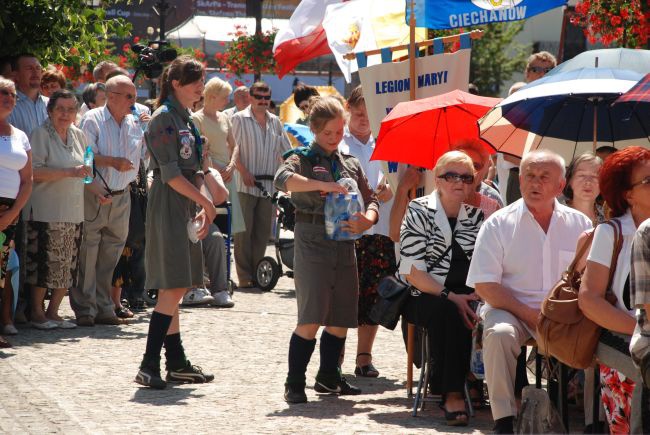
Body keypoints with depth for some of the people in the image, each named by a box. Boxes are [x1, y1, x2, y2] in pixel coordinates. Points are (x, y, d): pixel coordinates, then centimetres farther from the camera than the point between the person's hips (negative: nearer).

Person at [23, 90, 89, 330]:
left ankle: (53, 311, 15)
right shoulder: (41, 135, -6)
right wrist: (70, 172, -21)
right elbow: (35, 173, -17)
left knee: (68, 265, 5)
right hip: (46, 211, -7)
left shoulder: (79, 136, 15)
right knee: (44, 263, -7)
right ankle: (37, 313, 3)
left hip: (74, 211, 7)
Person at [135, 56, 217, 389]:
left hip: (186, 208, 9)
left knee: (175, 289, 10)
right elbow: (170, 174, -17)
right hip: (168, 208, -9)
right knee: (173, 287, -14)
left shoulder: (186, 120, 17)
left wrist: (202, 208, 6)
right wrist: (206, 202, -12)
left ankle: (177, 364, 14)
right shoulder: (164, 118, -11)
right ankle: (149, 366, -14)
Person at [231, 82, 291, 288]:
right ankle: (244, 275, -4)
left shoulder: (275, 122, 16)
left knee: (263, 231, 3)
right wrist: (243, 171, -15)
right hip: (245, 185, -5)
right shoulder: (239, 119, 2)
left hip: (268, 184, 5)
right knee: (244, 229, -7)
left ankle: (257, 273, 9)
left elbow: (285, 151, 20)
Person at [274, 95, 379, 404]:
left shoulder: (351, 164, 16)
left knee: (341, 318, 9)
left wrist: (367, 220, -9)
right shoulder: (303, 158, 0)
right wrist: (322, 185, -31)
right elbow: (283, 179, -21)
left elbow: (370, 200, 14)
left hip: (344, 245, 5)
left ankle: (328, 377, 25)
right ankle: (294, 384, -4)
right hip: (312, 242, -5)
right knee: (311, 318, -12)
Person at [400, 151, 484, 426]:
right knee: (448, 313, -37)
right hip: (425, 297, -3)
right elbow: (413, 271, -7)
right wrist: (450, 297, -17)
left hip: (466, 297, 3)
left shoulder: (476, 216, 14)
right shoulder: (419, 212, 1)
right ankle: (453, 395, -33)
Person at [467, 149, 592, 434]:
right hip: (511, 309, -1)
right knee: (500, 333, -34)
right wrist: (529, 315, -15)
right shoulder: (499, 224, 1)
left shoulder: (579, 224, 9)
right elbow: (485, 286, -5)